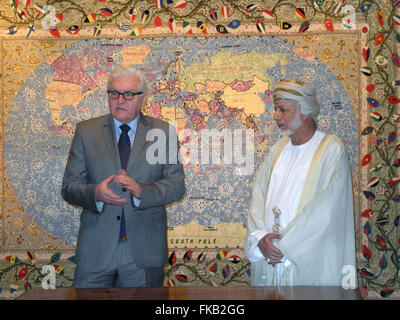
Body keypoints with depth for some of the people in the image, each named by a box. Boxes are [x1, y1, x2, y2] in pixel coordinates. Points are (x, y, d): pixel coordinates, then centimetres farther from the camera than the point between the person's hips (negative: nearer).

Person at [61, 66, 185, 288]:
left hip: (145, 251, 0)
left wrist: (141, 190, -22)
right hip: (95, 250, 0)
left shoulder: (163, 132, 4)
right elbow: (69, 187, 1)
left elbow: (176, 185, -3)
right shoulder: (86, 131, 6)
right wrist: (95, 193, -21)